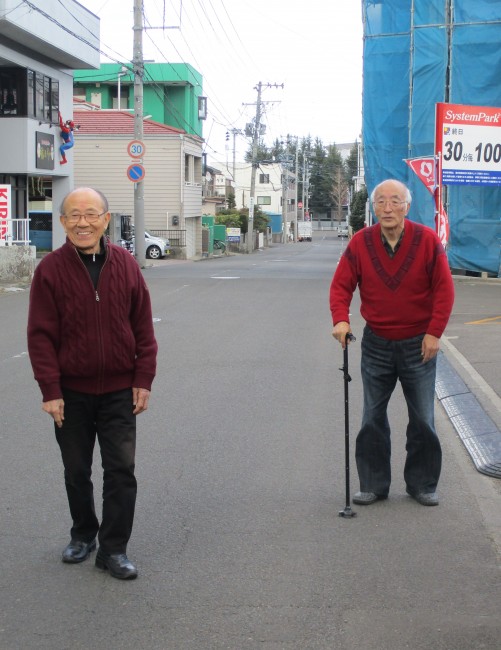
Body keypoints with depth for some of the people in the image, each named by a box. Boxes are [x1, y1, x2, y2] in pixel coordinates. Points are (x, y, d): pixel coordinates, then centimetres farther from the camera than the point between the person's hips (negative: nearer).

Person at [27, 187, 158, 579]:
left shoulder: (126, 264, -3)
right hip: (71, 392, 0)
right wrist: (50, 391, -12)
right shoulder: (51, 269, -9)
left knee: (122, 471, 1)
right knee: (76, 471, 14)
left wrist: (143, 380, -2)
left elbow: (143, 327, 2)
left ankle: (113, 549, 13)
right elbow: (41, 336, -8)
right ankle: (83, 535, 35)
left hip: (120, 391, 1)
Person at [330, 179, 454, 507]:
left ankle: (422, 485, 20)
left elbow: (445, 289, -8)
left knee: (423, 419, 7)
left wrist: (434, 332, -13)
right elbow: (341, 284, -3)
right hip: (377, 344, 2)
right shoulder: (360, 242, -6)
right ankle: (374, 484, 18)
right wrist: (341, 319, -20)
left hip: (418, 344, -1)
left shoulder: (427, 240, -10)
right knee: (373, 418, 7)